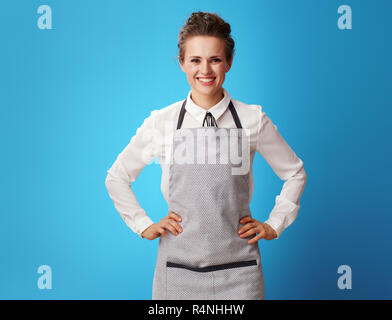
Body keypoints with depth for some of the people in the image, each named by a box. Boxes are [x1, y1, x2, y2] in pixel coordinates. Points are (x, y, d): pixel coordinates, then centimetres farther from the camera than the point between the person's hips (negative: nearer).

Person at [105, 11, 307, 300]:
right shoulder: (161, 123, -1)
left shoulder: (253, 120, -2)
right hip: (178, 267, 0)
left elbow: (295, 173, 12)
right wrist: (144, 225, 6)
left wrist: (274, 225, 6)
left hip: (237, 270, 0)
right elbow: (117, 177, 12)